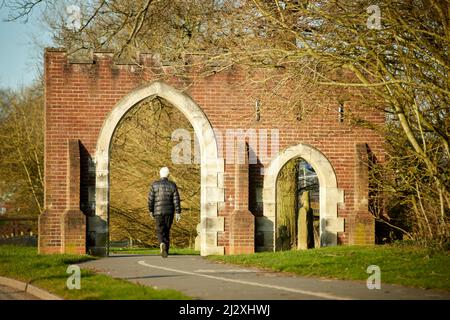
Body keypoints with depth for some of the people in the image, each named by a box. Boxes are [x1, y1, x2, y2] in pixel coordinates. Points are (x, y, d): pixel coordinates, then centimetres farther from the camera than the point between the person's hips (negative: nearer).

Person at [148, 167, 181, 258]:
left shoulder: (154, 185, -4)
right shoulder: (172, 185, -1)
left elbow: (150, 199, -4)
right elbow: (176, 200, -4)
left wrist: (151, 211, 8)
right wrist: (178, 213, -3)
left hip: (158, 212, -2)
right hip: (169, 212, 2)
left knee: (160, 231, 3)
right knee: (166, 231, 13)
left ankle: (162, 244, -27)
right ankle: (165, 252, 13)